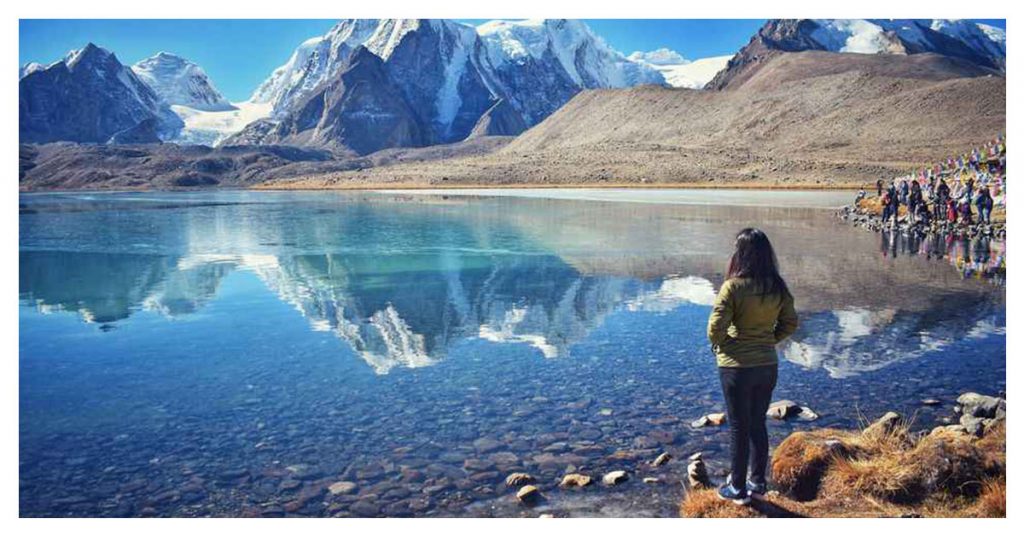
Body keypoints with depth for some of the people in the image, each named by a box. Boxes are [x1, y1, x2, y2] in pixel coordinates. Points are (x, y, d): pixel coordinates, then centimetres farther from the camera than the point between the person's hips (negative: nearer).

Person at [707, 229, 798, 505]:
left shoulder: (733, 287, -20)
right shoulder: (778, 287, -3)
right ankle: (758, 483, 31)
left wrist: (719, 345, 0)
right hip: (768, 366, 5)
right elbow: (789, 324, 8)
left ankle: (738, 489, 20)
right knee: (758, 424, 20)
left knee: (739, 427, 8)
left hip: (737, 367, -5)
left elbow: (715, 328, -19)